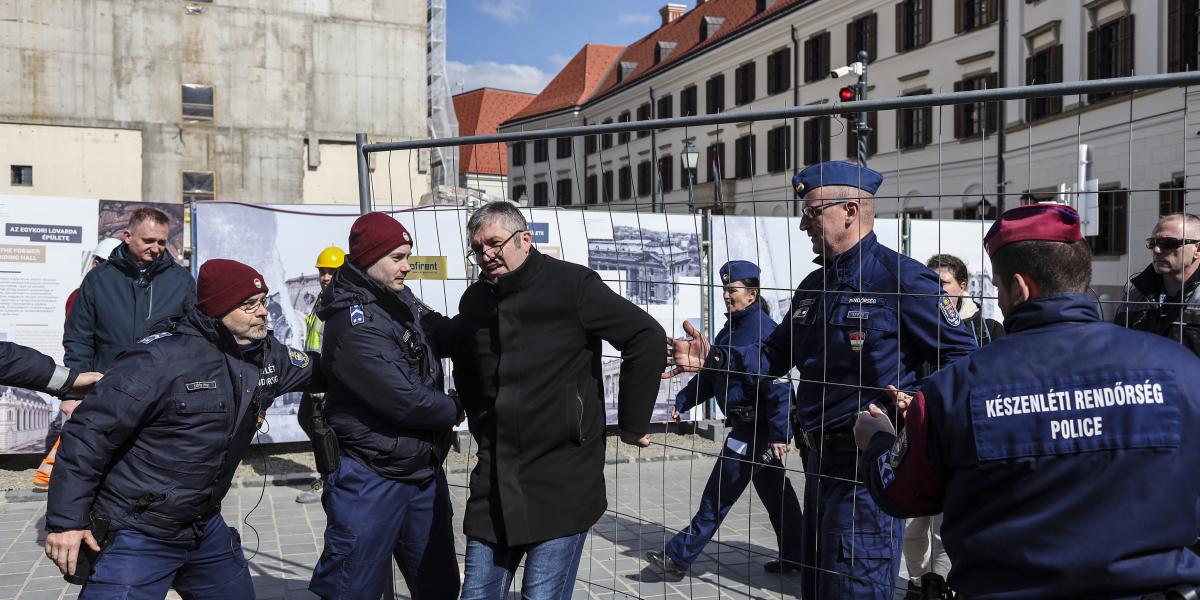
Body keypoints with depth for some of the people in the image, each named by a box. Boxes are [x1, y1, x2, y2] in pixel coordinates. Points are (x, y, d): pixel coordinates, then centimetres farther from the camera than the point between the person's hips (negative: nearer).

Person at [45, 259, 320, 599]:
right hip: (136, 537, -7)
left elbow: (318, 369, 20)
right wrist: (66, 520, -18)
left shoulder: (268, 356, 1)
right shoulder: (162, 358, -22)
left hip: (206, 529, 7)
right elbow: (89, 432, -19)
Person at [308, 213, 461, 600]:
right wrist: (456, 410, -7)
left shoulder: (402, 301, 6)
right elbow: (404, 399, -23)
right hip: (372, 479, -8)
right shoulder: (353, 322, -20)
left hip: (425, 472, 8)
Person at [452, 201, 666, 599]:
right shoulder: (473, 301, 10)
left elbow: (647, 338, -12)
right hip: (493, 482, 6)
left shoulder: (572, 284, -10)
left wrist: (632, 423, -7)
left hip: (563, 481, -6)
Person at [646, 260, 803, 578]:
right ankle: (793, 556, 30)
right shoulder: (732, 328, 12)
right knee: (774, 491, 18)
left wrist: (779, 433, -27)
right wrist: (682, 401, 9)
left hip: (756, 427, -10)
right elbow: (710, 373, 17)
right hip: (746, 424, 10)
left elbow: (777, 383, -24)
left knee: (718, 495, -3)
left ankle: (679, 557, 4)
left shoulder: (762, 329, -19)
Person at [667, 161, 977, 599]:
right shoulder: (814, 285, 14)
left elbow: (962, 358, -12)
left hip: (869, 467, -9)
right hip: (820, 459, 9)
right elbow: (775, 354, 16)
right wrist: (711, 358, 2)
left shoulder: (902, 279, -13)